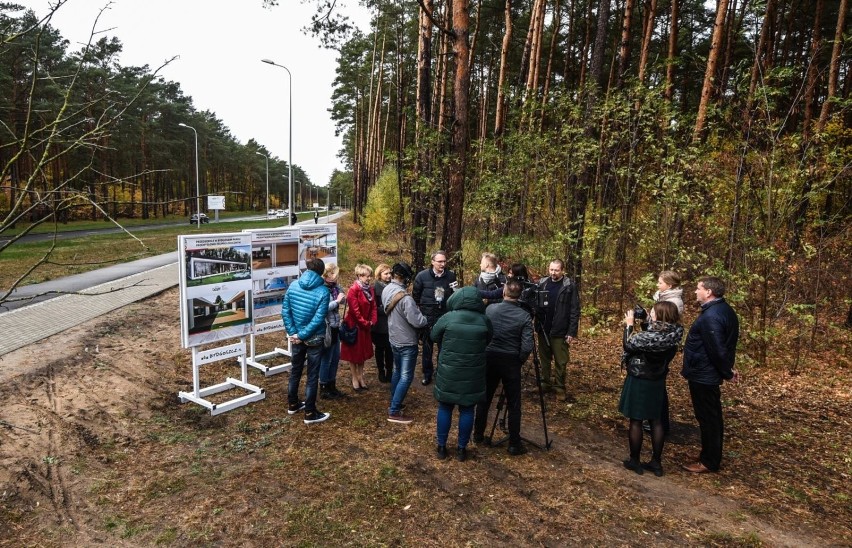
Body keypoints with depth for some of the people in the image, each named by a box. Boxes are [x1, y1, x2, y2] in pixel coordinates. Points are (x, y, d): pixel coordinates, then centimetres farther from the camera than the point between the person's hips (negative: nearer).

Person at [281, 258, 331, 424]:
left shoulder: (293, 286, -2)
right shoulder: (322, 291, -16)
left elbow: (285, 311, -4)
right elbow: (318, 319, -22)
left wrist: (293, 332, -5)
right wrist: (302, 335, -15)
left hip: (296, 337, 5)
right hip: (314, 339, -5)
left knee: (295, 371, 20)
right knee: (312, 376, 5)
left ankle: (292, 405, 35)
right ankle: (310, 413, 12)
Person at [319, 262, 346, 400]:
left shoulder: (335, 286, 5)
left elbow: (344, 301, 14)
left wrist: (342, 298, -6)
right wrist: (337, 301, -21)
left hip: (335, 327, 8)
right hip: (327, 328, -8)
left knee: (336, 358, 17)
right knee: (326, 359, 4)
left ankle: (332, 386, 31)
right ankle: (323, 389, 19)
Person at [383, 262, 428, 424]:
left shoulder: (386, 291, -3)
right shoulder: (405, 298, -30)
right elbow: (417, 321, -29)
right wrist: (426, 319, -7)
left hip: (394, 339, 9)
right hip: (407, 342, -9)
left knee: (397, 372, 23)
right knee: (406, 377, 1)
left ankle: (394, 404, 35)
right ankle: (394, 412, 5)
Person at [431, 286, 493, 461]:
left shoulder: (447, 318, -11)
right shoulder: (484, 320, -6)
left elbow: (434, 336, 4)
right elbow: (488, 341, 10)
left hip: (448, 372, -1)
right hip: (473, 374, 1)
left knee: (445, 408, 13)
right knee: (467, 410, 12)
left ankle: (441, 447, 23)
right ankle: (462, 448, 21)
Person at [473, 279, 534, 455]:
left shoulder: (489, 309, -6)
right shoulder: (524, 316, -13)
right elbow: (527, 347, -16)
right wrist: (520, 361, 0)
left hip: (489, 359, 3)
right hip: (511, 362, -2)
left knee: (484, 399, 16)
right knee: (514, 404, 7)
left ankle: (478, 435, 28)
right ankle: (514, 444, 13)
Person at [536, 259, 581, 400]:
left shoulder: (569, 286, -9)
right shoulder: (542, 283, 3)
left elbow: (575, 310, -9)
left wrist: (572, 332, -12)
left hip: (560, 331, -4)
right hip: (543, 329, 4)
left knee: (560, 361, 4)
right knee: (544, 359, 15)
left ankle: (559, 387, 18)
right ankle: (545, 383, 29)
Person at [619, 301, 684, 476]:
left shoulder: (650, 336, -28)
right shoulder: (673, 334, -7)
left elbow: (628, 344, -12)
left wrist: (629, 325, -1)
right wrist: (645, 322, 3)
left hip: (639, 382, -7)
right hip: (657, 382, 7)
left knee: (636, 421, 7)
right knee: (656, 421, 15)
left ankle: (634, 461, 19)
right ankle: (656, 462, 24)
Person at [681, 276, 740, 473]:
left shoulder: (710, 316, -25)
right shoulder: (724, 309, 8)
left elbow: (717, 349, -26)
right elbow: (725, 345, 14)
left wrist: (727, 372, -13)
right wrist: (727, 369, 16)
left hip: (703, 375, -10)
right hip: (709, 374, 10)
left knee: (707, 418, 1)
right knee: (712, 417, 18)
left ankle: (709, 462, 13)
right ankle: (712, 457, 31)